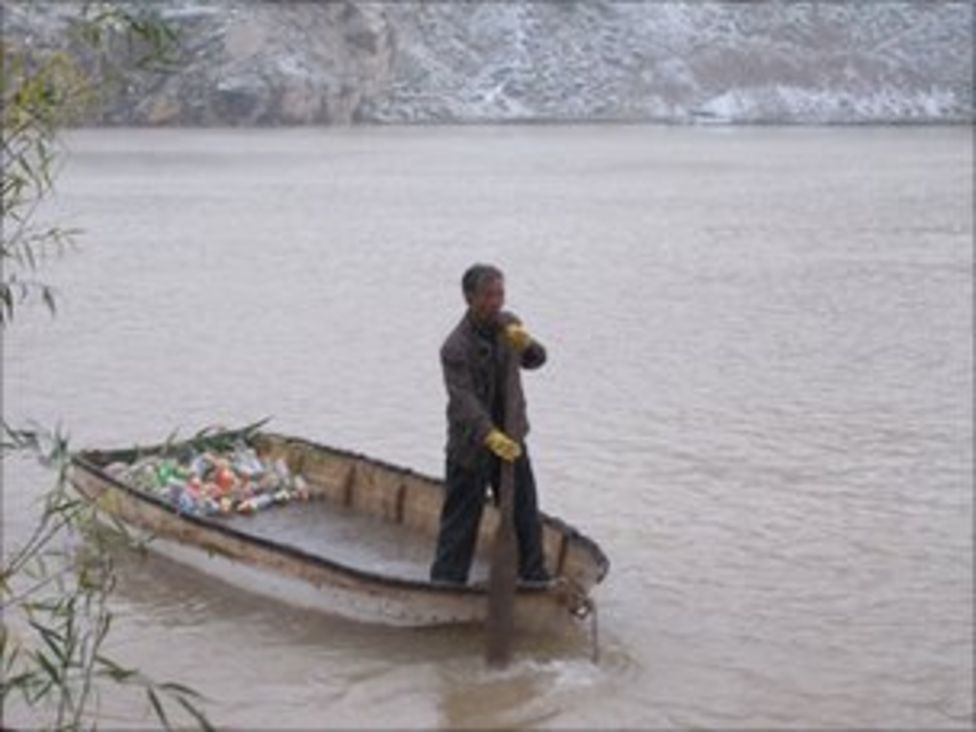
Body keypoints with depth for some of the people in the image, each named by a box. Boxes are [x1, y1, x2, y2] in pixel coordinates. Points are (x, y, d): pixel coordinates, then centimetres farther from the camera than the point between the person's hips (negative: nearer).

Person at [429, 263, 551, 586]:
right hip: (471, 445, -6)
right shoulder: (455, 348, -21)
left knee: (525, 512, 16)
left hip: (511, 439, 6)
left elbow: (536, 359, 1)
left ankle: (534, 575, 29)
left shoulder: (507, 323, 1)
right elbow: (464, 400, -30)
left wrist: (525, 345, -23)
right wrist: (490, 437, -44)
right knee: (461, 518, 0)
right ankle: (445, 583, 9)